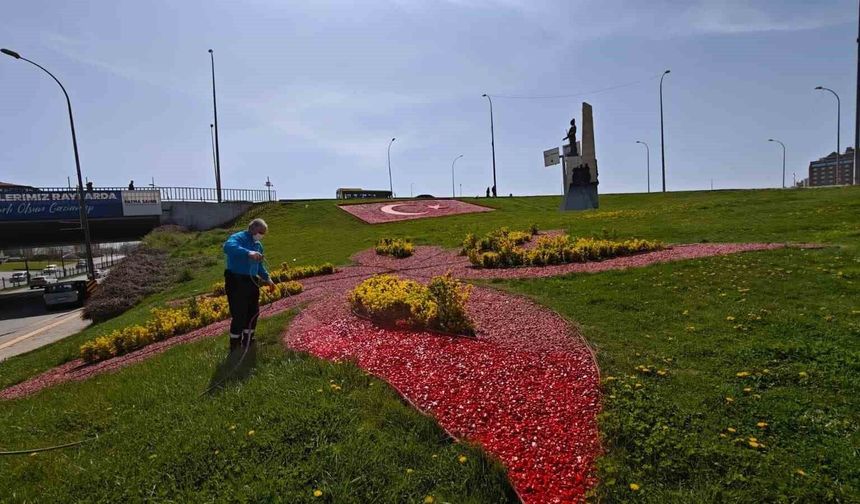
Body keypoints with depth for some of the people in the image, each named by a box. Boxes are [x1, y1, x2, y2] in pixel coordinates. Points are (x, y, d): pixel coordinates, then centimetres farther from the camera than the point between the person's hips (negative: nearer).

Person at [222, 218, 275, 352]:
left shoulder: (258, 245, 15)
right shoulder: (238, 238, -12)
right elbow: (228, 247, -37)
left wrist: (267, 278, 18)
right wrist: (248, 253, -48)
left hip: (252, 282, 9)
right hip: (236, 282, -9)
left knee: (253, 313, 15)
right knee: (239, 315, -6)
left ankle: (248, 342, 32)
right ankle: (235, 347, 8)